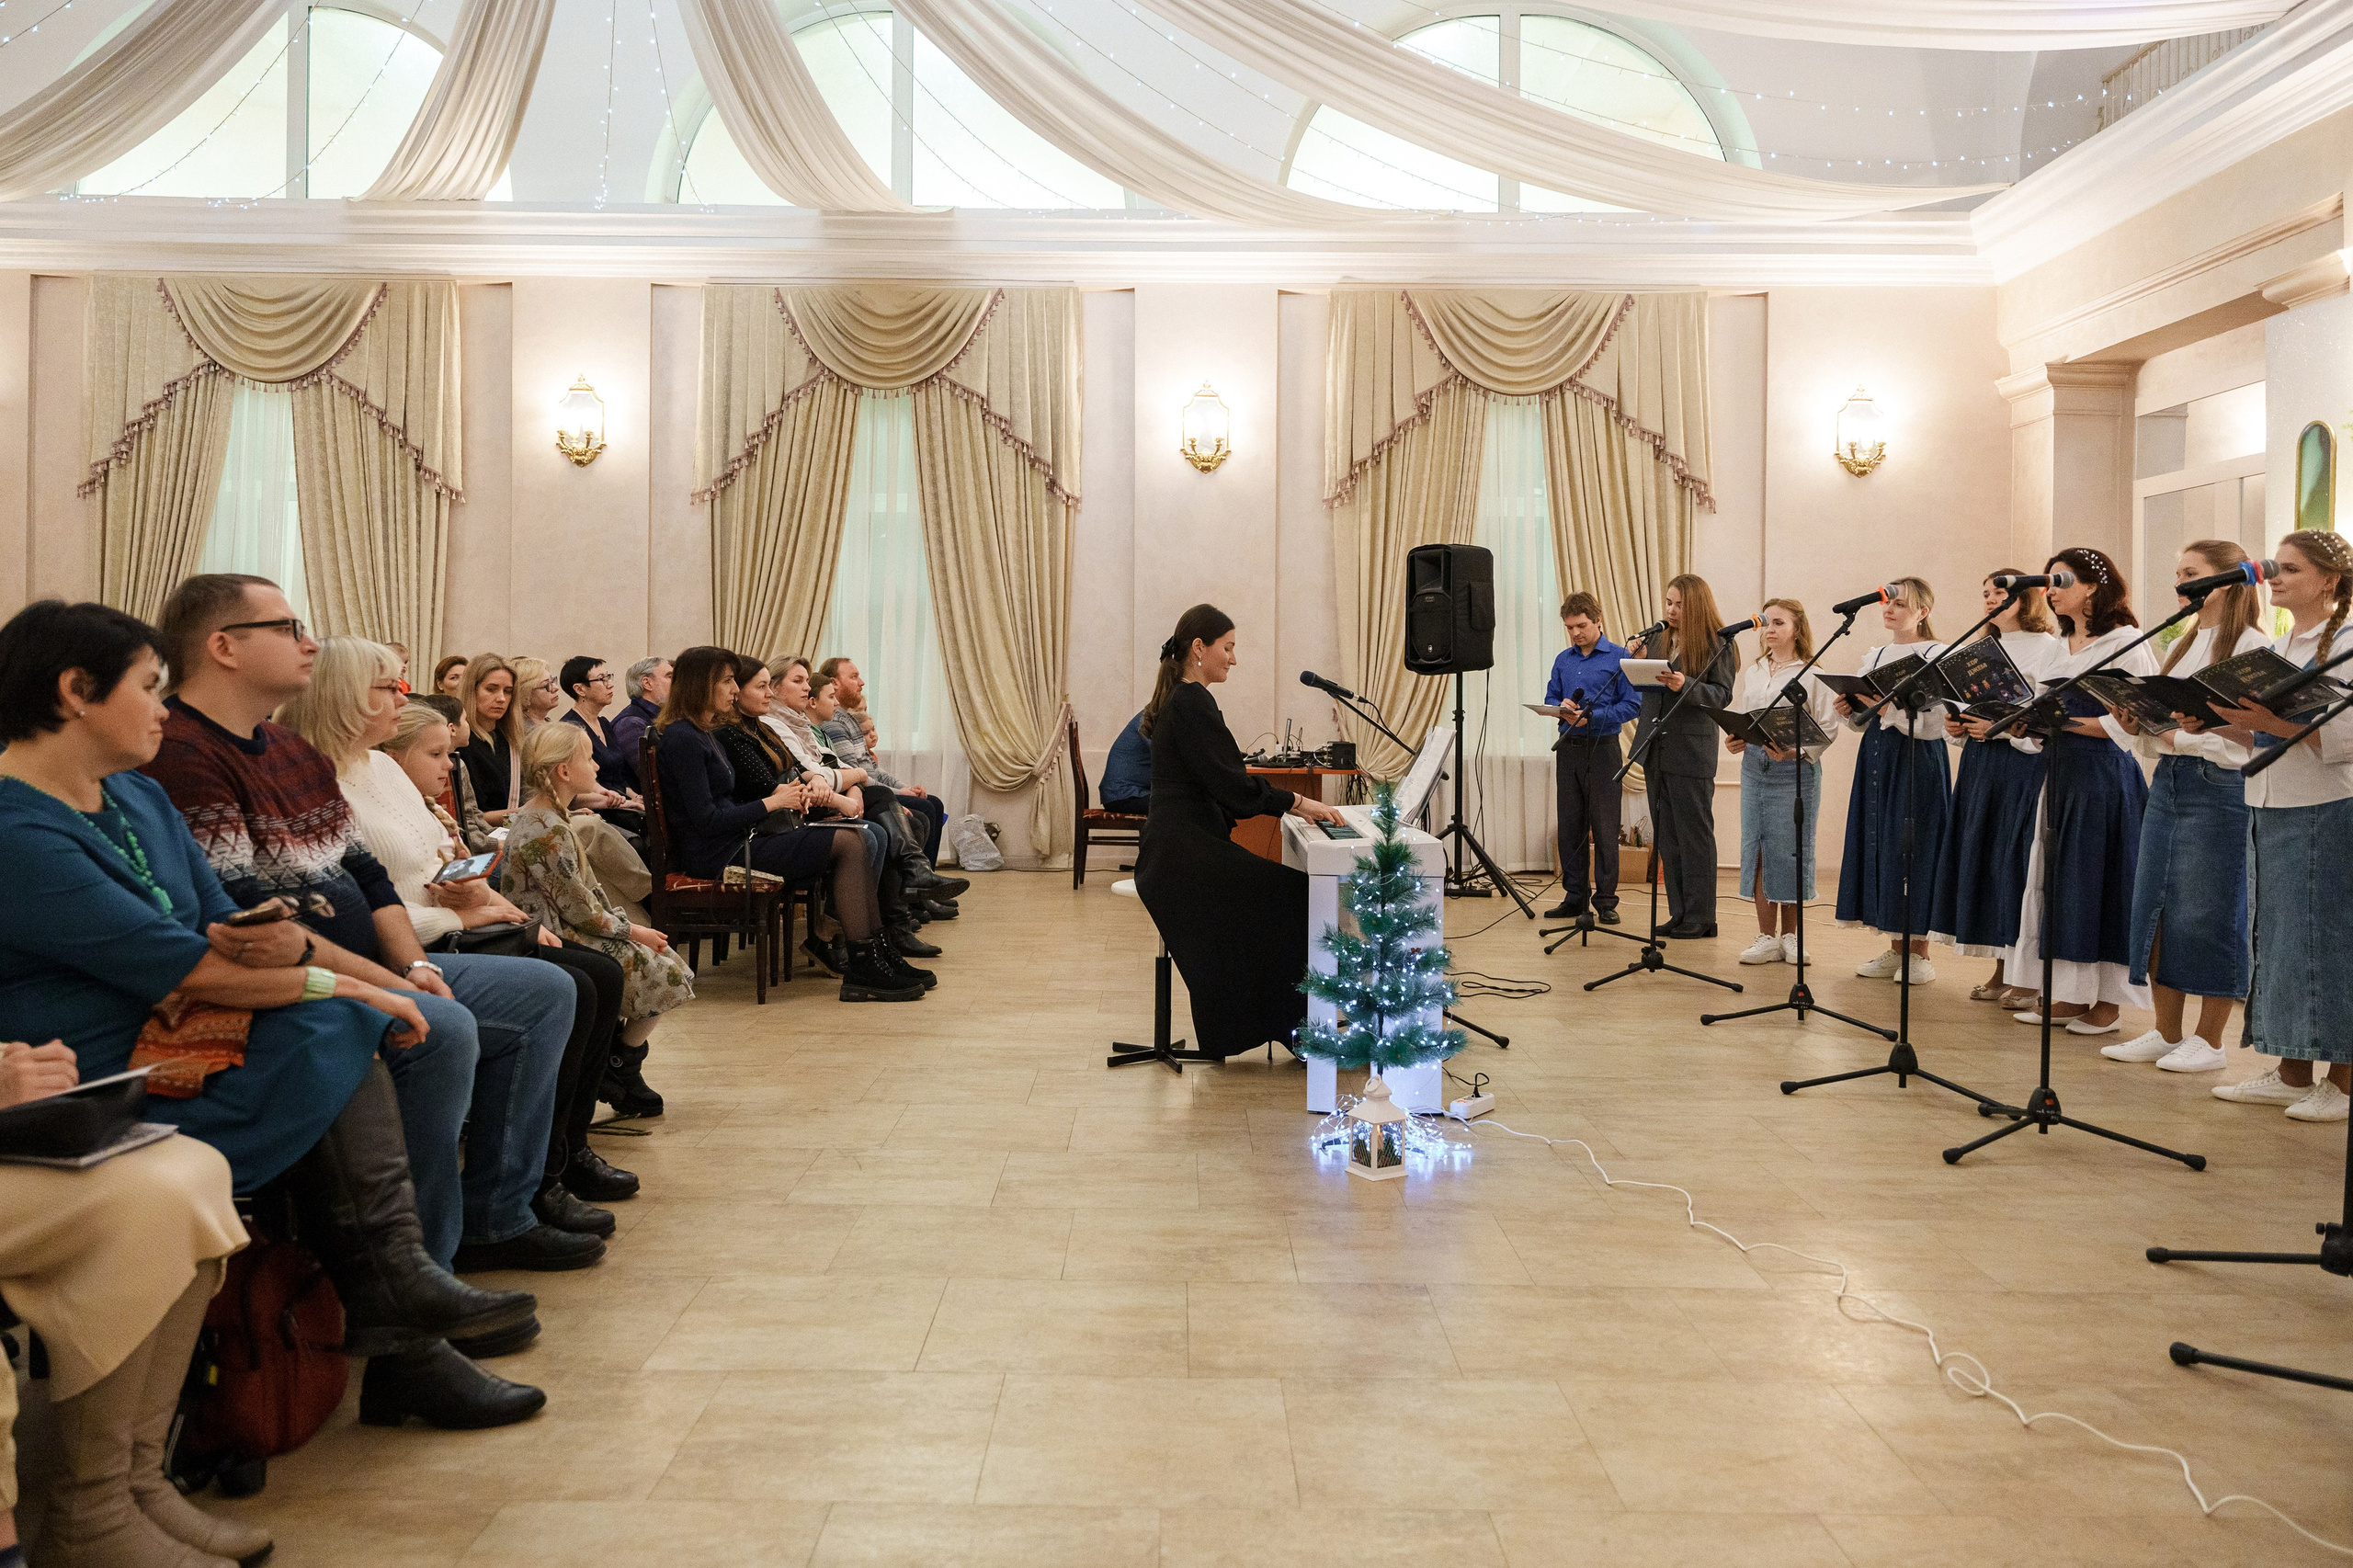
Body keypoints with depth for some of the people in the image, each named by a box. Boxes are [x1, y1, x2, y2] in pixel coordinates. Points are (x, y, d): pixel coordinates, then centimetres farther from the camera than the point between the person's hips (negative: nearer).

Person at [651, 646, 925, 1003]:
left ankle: (880, 959, -5)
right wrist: (773, 802, -11)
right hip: (716, 855, -9)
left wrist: (782, 793, 4)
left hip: (736, 839, 9)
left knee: (853, 841, -2)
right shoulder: (682, 739, -14)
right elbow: (706, 820, -19)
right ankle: (863, 970, -12)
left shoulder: (702, 732, 16)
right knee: (848, 844, -13)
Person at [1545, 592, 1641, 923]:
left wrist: (1592, 717, -19)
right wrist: (1561, 707, -7)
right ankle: (1574, 897, 15)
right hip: (1568, 748, 5)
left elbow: (1632, 705, -9)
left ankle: (1606, 899, 5)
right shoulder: (1563, 660, 12)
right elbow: (1550, 698, 16)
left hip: (1602, 748, -5)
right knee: (1570, 826, 8)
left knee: (1604, 828, -2)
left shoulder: (1619, 658, -4)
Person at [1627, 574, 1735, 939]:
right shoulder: (1656, 636, 9)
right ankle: (1679, 914, 17)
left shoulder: (1717, 644, -5)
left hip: (1691, 750, -6)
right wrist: (1637, 661, -6)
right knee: (1666, 836, 9)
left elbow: (1722, 695, -10)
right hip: (1655, 747, 6)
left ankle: (1700, 918, 5)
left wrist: (1685, 685, -25)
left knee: (1694, 835, -2)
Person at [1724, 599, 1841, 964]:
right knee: (1757, 849, 2)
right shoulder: (1751, 673, 13)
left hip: (1795, 770, -5)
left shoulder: (1812, 674, -3)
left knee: (1791, 850, 0)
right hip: (1754, 766, 5)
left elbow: (1828, 728, -7)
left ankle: (1790, 935, 13)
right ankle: (1766, 937, 8)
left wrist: (1796, 751, -21)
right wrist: (1734, 741, -2)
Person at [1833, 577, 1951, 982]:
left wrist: (1890, 709, -25)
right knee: (1879, 846, 7)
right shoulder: (1874, 657, 14)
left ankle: (1919, 954, 4)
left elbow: (1932, 724, -15)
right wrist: (1850, 711, -3)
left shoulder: (1936, 655, -6)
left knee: (1913, 850, -5)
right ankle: (1895, 949, 16)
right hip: (1877, 758, 7)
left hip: (1917, 760, -7)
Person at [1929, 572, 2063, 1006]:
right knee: (1982, 859, 6)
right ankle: (2001, 972, 15)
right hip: (1980, 764, 8)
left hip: (2024, 765, -7)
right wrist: (1956, 727, 4)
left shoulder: (2049, 647, -4)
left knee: (2018, 860, -8)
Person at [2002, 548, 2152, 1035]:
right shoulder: (2065, 649, 16)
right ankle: (2069, 993, 15)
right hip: (2060, 774, 8)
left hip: (2105, 775, -8)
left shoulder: (2125, 642, -7)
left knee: (2101, 879, -3)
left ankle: (2108, 1000, 5)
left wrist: (2063, 722, -16)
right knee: (2057, 876, 7)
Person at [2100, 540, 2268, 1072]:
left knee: (2207, 914, -2)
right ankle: (2167, 1033, 16)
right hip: (2166, 782, 8)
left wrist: (2177, 735, -18)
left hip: (2219, 787, -8)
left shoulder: (2251, 645, -7)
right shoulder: (2182, 645, 18)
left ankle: (2209, 1040, 9)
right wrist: (2137, 724, -2)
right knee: (2154, 907, 7)